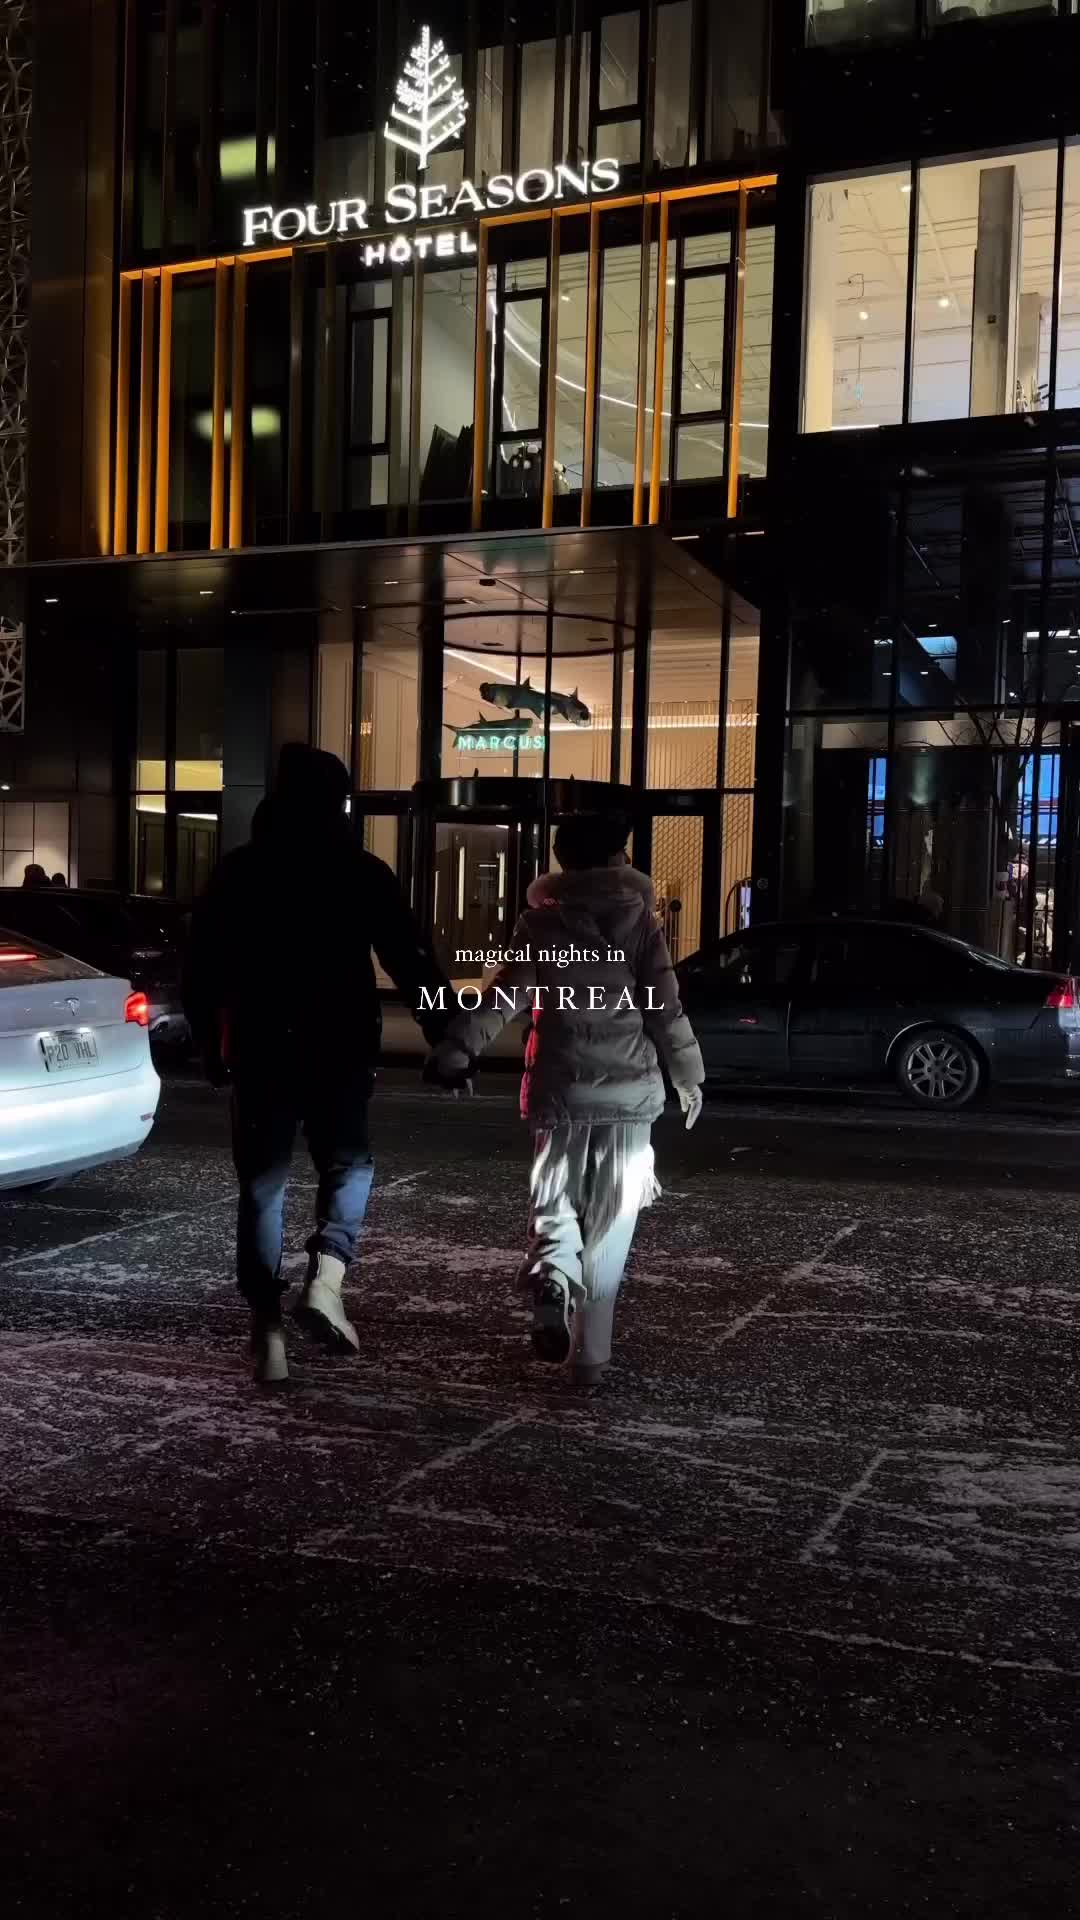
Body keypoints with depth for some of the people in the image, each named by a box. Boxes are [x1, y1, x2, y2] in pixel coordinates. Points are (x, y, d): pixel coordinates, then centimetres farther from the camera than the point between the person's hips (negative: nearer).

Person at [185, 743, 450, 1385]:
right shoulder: (363, 873, -2)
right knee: (348, 1164, 17)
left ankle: (269, 1336, 5)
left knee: (262, 1185, 8)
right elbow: (412, 961, -6)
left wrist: (210, 1044, 15)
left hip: (261, 1053, 2)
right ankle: (325, 1278, -7)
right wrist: (445, 1040, -3)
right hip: (341, 1051, -1)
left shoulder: (238, 871, 5)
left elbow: (202, 967, 6)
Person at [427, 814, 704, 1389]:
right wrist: (689, 1078, 9)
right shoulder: (641, 920, 1)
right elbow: (666, 1009, -2)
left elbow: (505, 993, -10)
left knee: (554, 1202, 12)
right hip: (629, 1091, 0)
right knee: (608, 1229, 8)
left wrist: (455, 1050, -14)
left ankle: (552, 1282, -19)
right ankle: (591, 1355, 10)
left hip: (560, 1089, 0)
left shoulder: (542, 921, 1)